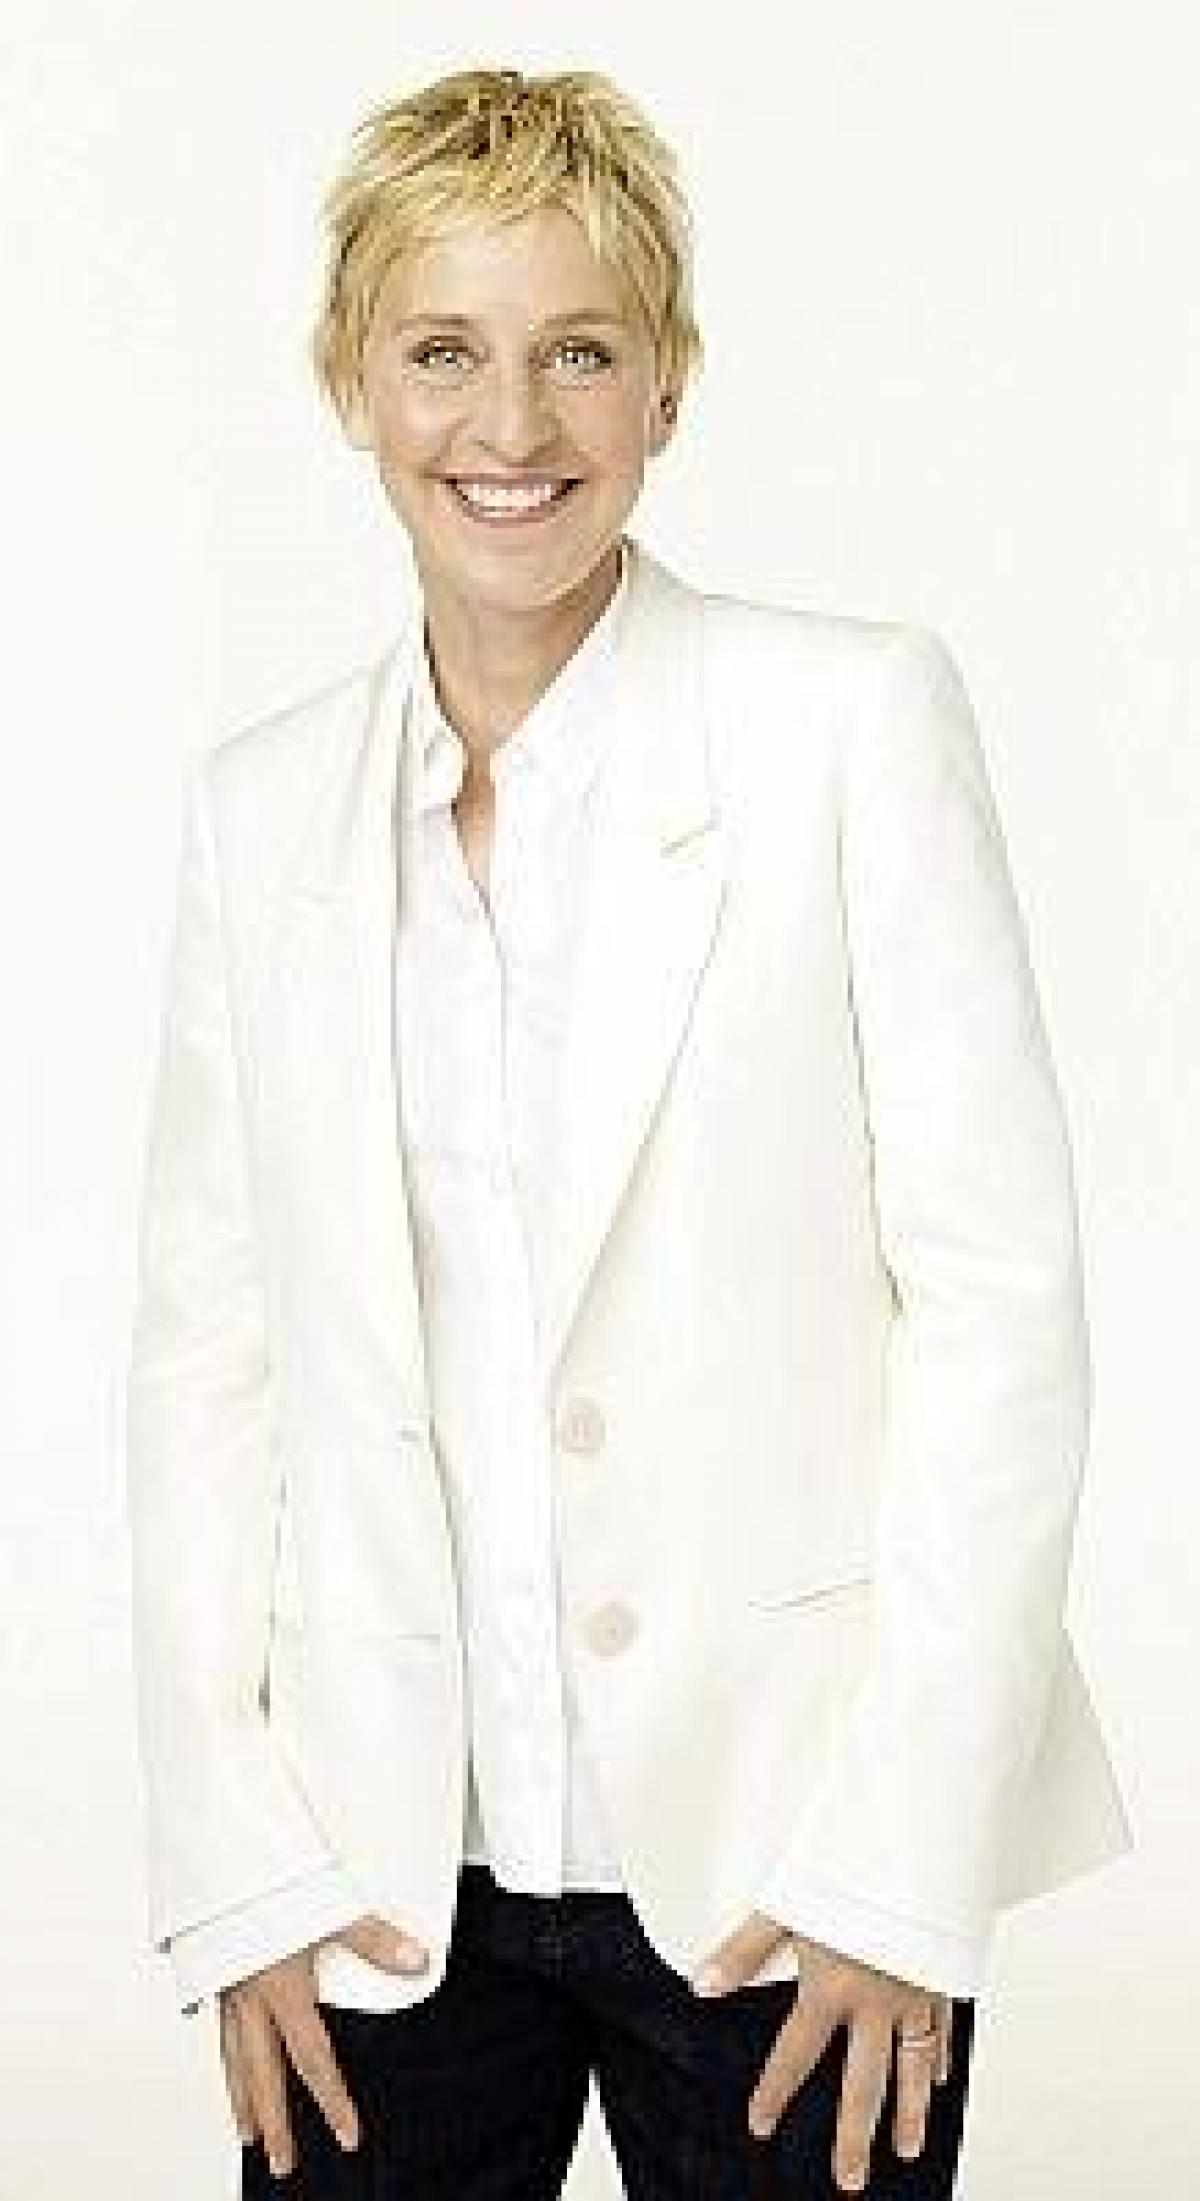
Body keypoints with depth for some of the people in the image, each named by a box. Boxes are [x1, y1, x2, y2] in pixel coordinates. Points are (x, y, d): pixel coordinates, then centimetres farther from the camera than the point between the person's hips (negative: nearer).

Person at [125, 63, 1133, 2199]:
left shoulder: (856, 716, -4)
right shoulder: (262, 807, 6)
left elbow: (1000, 1284, -7)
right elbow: (204, 1347, 6)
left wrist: (902, 1856, -11)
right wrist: (234, 1860, 0)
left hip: (785, 1856, -2)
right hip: (388, 1866, 3)